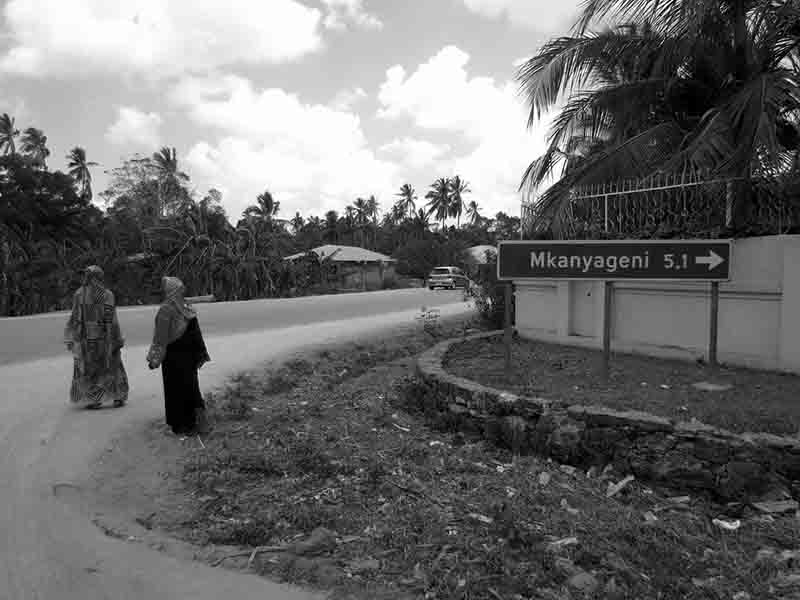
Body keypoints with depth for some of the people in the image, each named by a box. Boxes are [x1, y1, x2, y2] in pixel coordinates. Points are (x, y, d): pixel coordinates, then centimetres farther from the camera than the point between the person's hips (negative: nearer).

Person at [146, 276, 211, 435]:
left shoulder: (166, 309, -8)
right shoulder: (187, 308, -4)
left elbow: (160, 337, -6)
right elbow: (196, 332, -3)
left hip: (172, 355, -1)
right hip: (188, 354, 1)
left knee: (175, 388, 8)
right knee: (189, 385, 9)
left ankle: (180, 425, 16)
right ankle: (195, 420, 7)